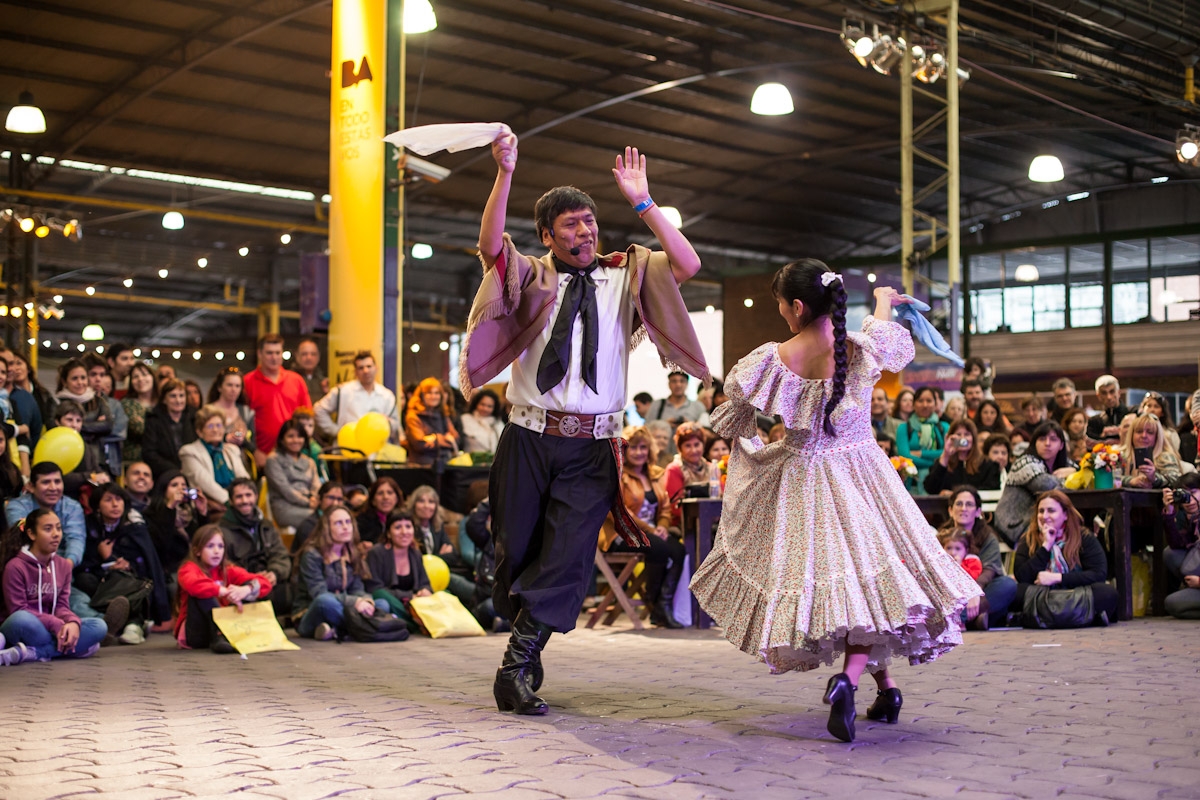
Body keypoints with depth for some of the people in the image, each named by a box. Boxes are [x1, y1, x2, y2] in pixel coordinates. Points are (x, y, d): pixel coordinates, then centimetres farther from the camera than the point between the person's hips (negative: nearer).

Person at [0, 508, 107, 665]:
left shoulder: (63, 565, 7)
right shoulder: (15, 566, -11)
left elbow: (61, 605, 2)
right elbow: (18, 610, -14)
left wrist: (73, 622, -22)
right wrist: (55, 625, -23)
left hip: (51, 631, 7)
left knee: (99, 626, -19)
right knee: (22, 619, -42)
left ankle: (28, 653, -27)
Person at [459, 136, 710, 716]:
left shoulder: (625, 278, 10)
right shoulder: (532, 279, 7)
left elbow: (687, 265, -4)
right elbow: (491, 247, -12)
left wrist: (642, 202, -7)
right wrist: (505, 174, -23)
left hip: (590, 449, 0)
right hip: (528, 439, 0)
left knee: (568, 556, -12)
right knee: (516, 552, 7)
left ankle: (517, 663, -2)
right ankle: (526, 664, 27)